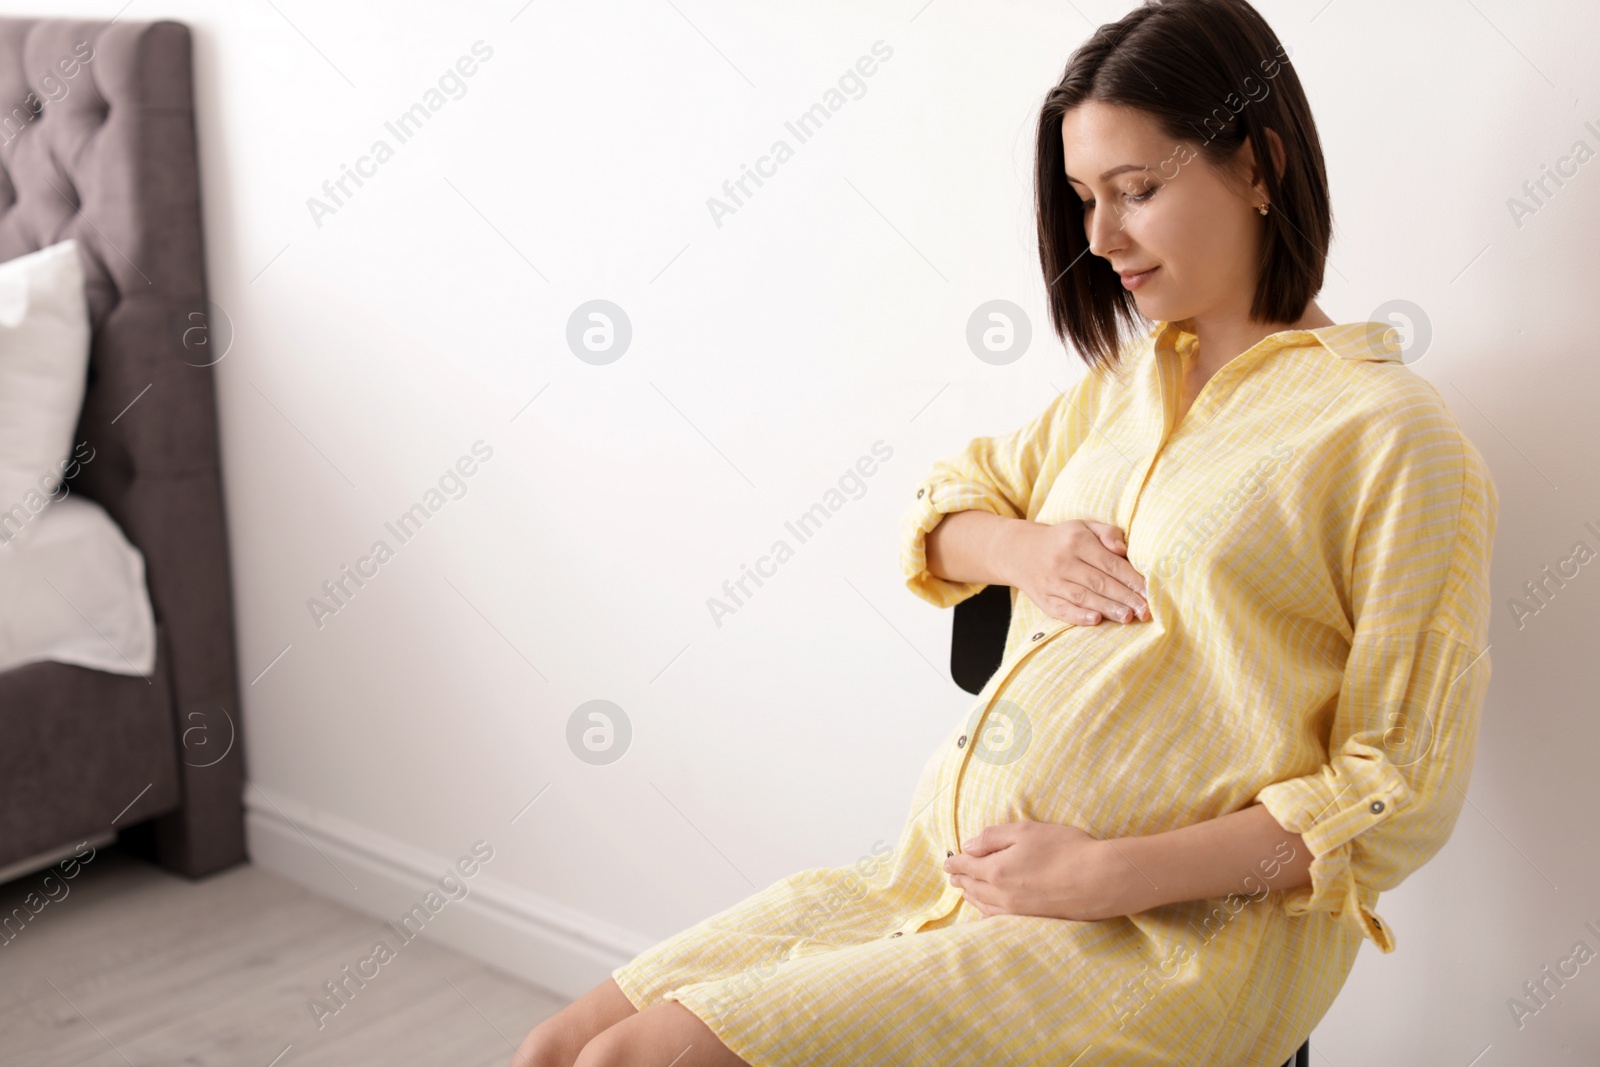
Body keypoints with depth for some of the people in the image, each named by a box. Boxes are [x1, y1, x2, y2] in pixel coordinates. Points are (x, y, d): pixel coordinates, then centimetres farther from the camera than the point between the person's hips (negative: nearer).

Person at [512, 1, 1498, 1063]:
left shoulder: (1388, 430, -7)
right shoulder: (1125, 379, 14)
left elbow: (1398, 795, -8)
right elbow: (942, 505, 25)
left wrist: (1107, 873, -16)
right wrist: (1018, 548, 1)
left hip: (1159, 937, -6)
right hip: (941, 870, 7)